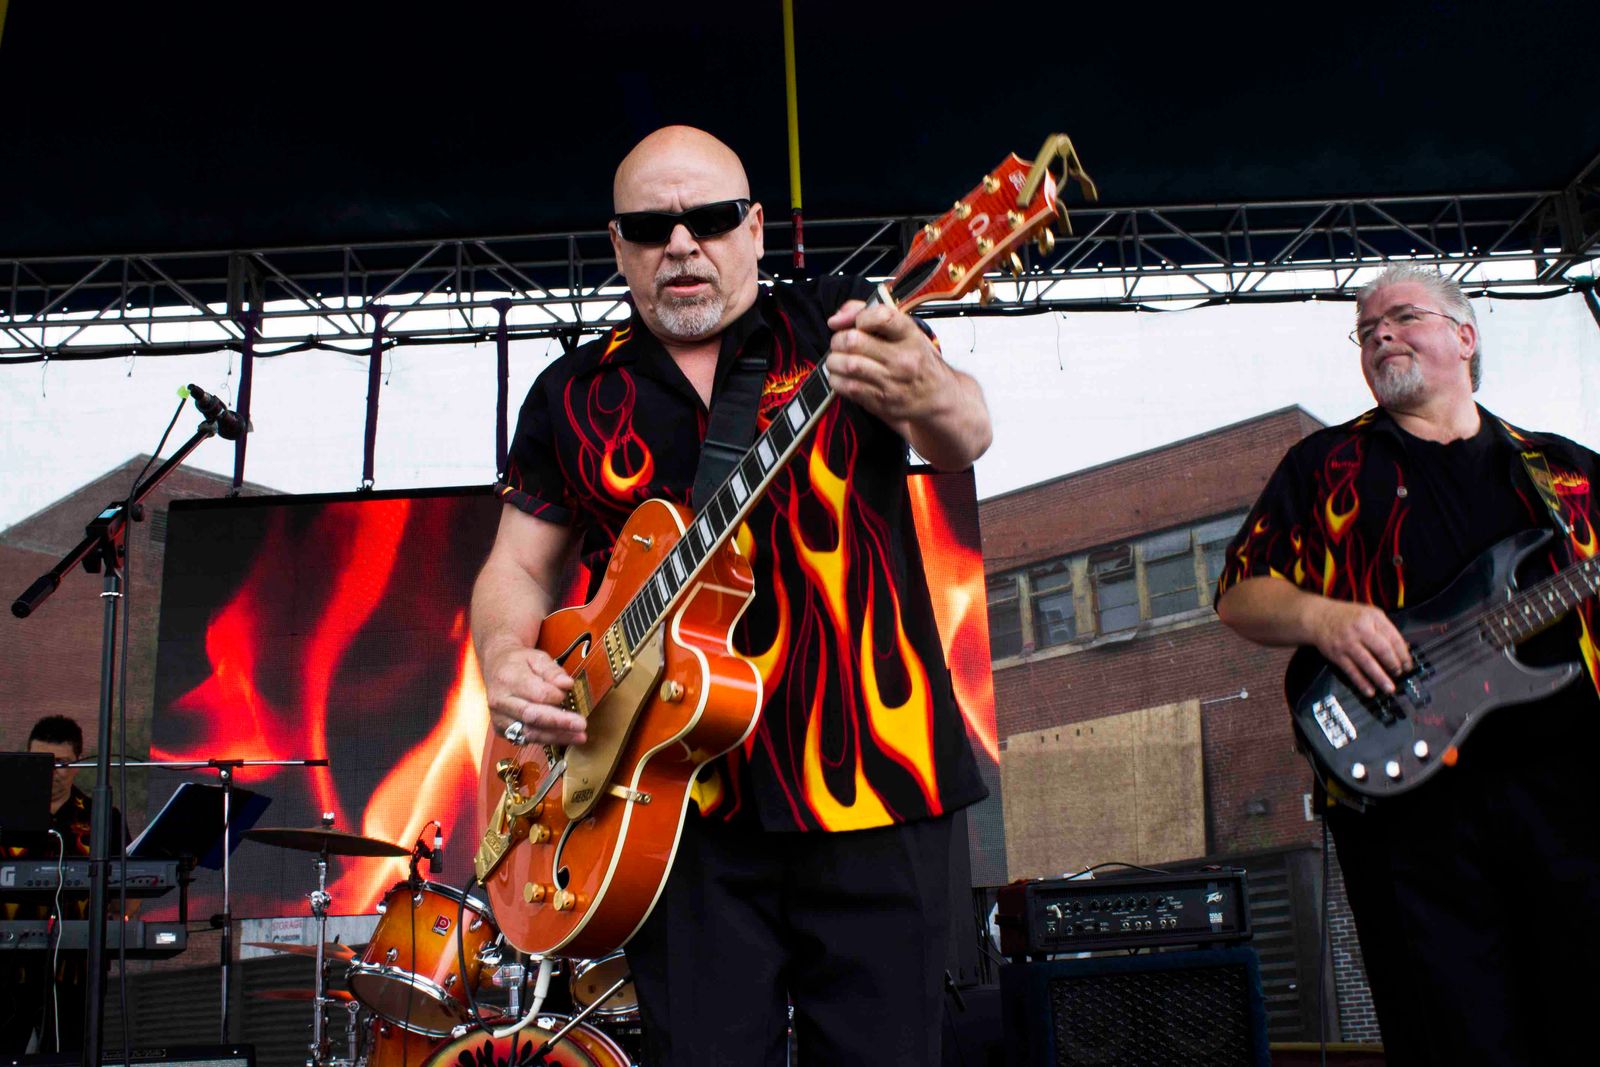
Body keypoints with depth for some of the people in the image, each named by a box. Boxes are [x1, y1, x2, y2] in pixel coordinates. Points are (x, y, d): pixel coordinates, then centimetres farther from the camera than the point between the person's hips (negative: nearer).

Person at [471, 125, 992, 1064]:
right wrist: (508, 660, -7)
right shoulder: (575, 396, 12)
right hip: (685, 801, 2)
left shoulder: (835, 326, 5)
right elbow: (519, 564, 15)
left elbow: (966, 438, -11)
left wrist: (927, 395, -35)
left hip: (870, 774, -1)